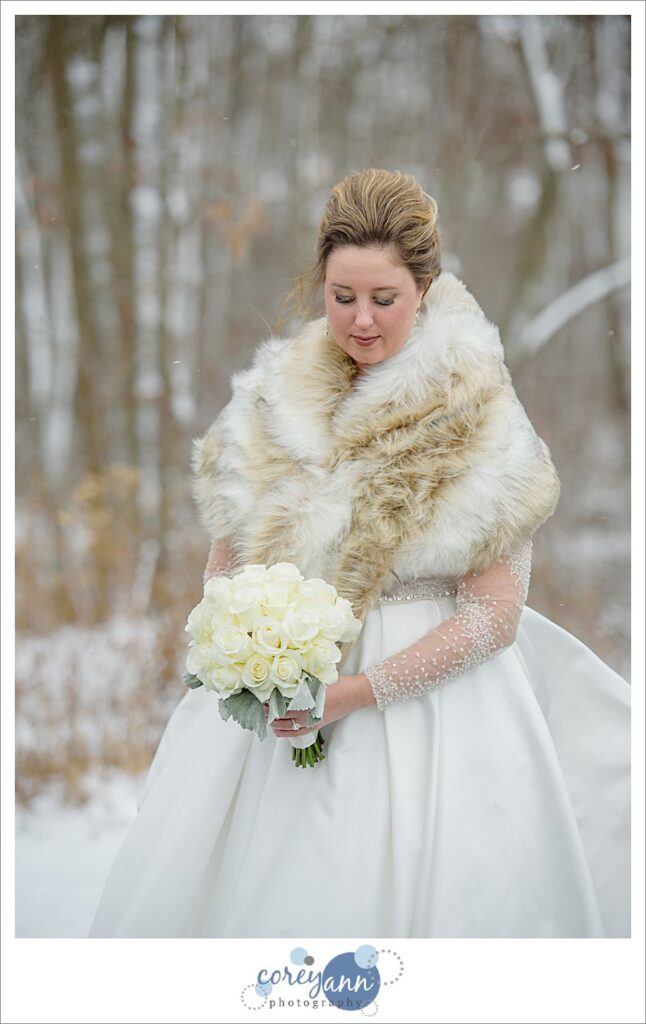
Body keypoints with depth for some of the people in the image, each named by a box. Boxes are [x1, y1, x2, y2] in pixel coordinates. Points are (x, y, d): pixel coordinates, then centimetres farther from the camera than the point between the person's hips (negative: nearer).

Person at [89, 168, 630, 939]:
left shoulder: (477, 423, -6)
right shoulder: (271, 400, 5)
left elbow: (494, 614, -8)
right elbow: (227, 560, 14)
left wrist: (359, 690, -16)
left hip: (423, 696, -3)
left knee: (392, 899, -8)